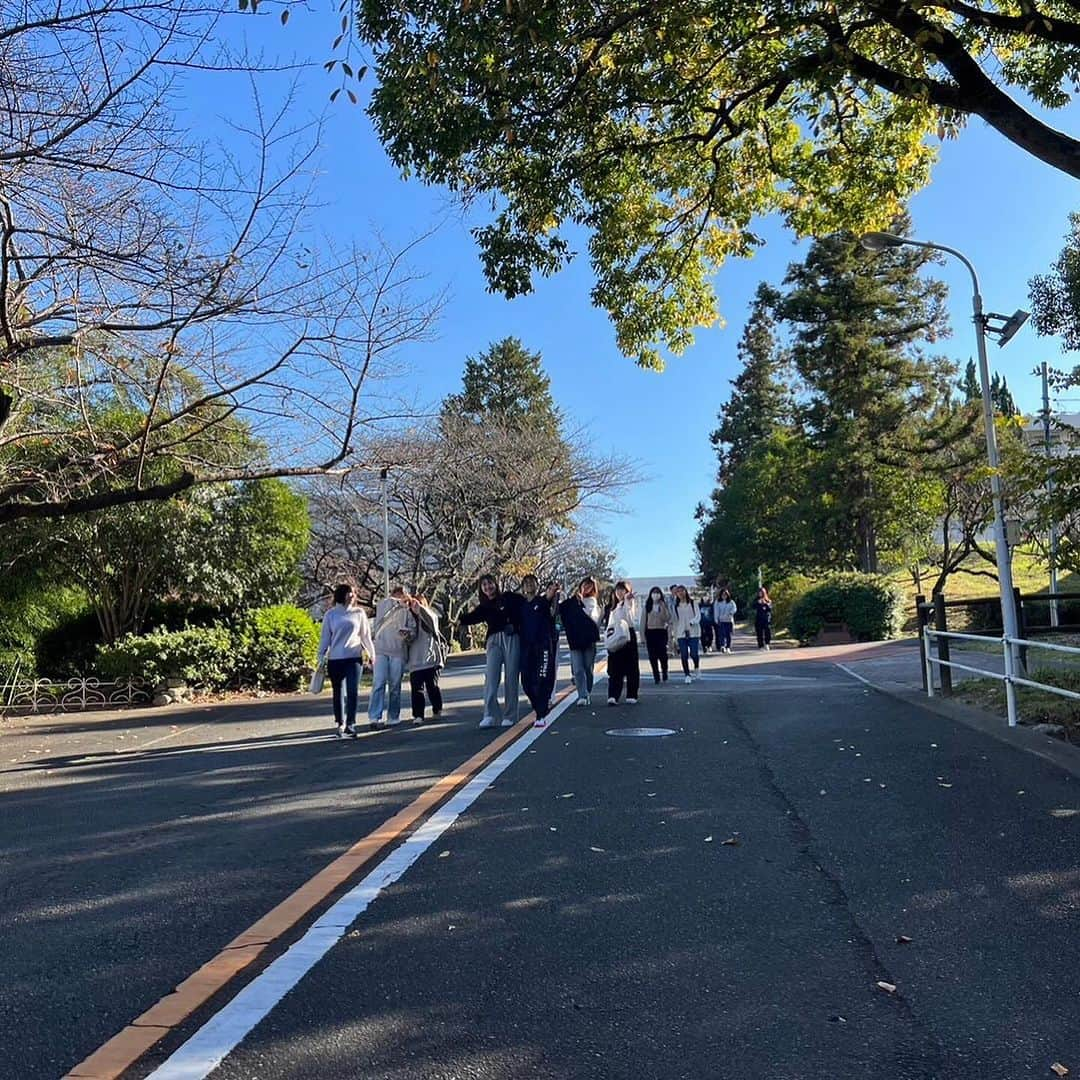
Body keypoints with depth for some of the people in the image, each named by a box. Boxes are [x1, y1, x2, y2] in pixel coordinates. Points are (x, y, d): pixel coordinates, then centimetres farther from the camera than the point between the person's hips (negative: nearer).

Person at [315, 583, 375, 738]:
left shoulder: (359, 613, 6)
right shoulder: (331, 614, 4)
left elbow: (366, 635, 9)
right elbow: (325, 637, 6)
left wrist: (373, 654, 7)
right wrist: (320, 658, 1)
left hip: (354, 657, 0)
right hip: (335, 659, 0)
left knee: (352, 692, -7)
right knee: (338, 693, 8)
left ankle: (350, 724, -6)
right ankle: (340, 724, 17)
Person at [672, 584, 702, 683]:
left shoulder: (693, 603, 3)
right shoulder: (676, 606, 10)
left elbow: (698, 615, -5)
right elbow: (675, 621, 14)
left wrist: (692, 621, -25)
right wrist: (675, 635, 12)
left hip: (693, 632, -2)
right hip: (681, 633, 2)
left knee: (694, 654, -7)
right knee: (684, 655, -4)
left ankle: (696, 667, 24)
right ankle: (687, 675, 6)